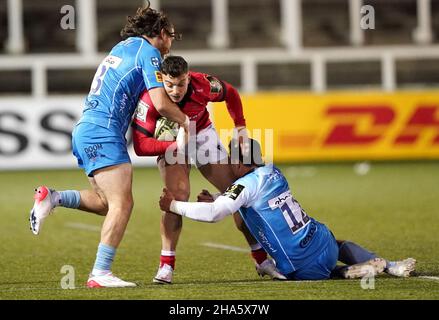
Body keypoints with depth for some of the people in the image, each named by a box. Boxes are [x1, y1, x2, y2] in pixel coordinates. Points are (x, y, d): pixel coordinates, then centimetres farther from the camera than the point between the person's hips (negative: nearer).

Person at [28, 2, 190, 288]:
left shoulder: (123, 47, 23)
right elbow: (161, 103, -10)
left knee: (108, 203, 14)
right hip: (103, 133, -9)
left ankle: (53, 198, 3)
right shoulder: (148, 51, -3)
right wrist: (185, 121, 7)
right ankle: (100, 273, -20)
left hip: (85, 132, 9)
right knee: (122, 203, -14)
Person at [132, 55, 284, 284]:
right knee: (177, 194, -25)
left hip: (201, 131, 3)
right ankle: (166, 265, -16)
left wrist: (240, 127, -7)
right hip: (170, 141, -2)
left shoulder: (203, 85, -30)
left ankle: (262, 259, 10)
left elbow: (230, 94, -6)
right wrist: (175, 145, -43)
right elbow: (140, 145, -37)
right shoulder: (150, 100, -35)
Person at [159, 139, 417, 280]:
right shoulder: (274, 173, 9)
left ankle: (346, 273, 3)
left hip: (303, 268, -6)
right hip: (324, 244, 6)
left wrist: (174, 205, -13)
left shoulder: (245, 185, -14)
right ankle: (388, 266, 20)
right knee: (340, 245, 40)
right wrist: (216, 199, 18)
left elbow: (214, 214, -23)